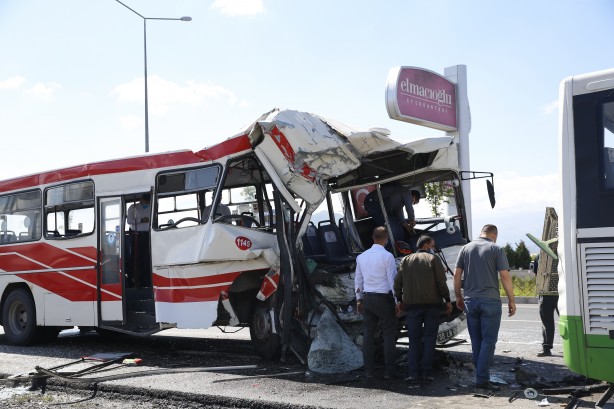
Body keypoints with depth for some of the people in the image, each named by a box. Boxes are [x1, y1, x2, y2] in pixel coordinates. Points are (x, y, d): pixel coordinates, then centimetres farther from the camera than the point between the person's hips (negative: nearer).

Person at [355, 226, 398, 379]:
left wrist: (359, 299, 21)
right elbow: (393, 280, -10)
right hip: (384, 298, -5)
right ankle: (389, 371, 1)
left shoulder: (361, 257, 7)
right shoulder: (387, 256, -10)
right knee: (389, 334, 2)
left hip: (367, 298, 5)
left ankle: (369, 370, 11)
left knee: (368, 334, 8)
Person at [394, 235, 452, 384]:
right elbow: (441, 282, -7)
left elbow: (398, 282, 8)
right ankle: (426, 373, -1)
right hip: (432, 304, -3)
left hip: (412, 305, 3)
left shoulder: (406, 260, 11)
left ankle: (413, 374, -5)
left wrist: (399, 300, 16)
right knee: (429, 338, 4)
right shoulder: (433, 259, 0)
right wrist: (447, 300, -1)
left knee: (414, 339, 6)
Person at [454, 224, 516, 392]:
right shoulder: (496, 249, -3)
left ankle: (481, 374, 17)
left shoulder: (466, 248, 8)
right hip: (490, 300, -4)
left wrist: (458, 297, 15)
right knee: (488, 341, -1)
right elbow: (505, 276, -8)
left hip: (470, 300, 4)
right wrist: (511, 301, -2)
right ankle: (482, 378, -6)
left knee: (476, 340, 12)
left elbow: (457, 274, 6)